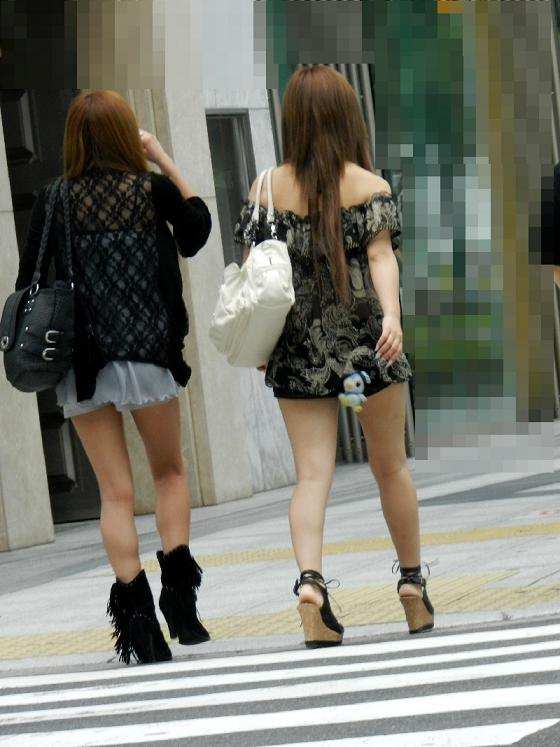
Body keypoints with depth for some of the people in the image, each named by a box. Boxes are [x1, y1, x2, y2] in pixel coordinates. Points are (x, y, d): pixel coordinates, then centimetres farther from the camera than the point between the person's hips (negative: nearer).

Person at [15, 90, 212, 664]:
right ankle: (179, 596, 4)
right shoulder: (153, 191, 0)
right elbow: (198, 229, 19)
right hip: (148, 353, -1)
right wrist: (163, 160, 18)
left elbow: (28, 281, -2)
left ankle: (136, 620, -3)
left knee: (115, 492, 4)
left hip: (80, 360, 1)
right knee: (169, 472, 18)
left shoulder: (54, 199, 0)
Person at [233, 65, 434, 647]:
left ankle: (310, 578, -23)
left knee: (312, 474, -1)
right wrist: (392, 315, -26)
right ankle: (413, 586, 21)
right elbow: (380, 255, -15)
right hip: (365, 341, -1)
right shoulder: (371, 187, -3)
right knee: (390, 466, 14)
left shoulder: (267, 190, 2)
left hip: (298, 350, 1)